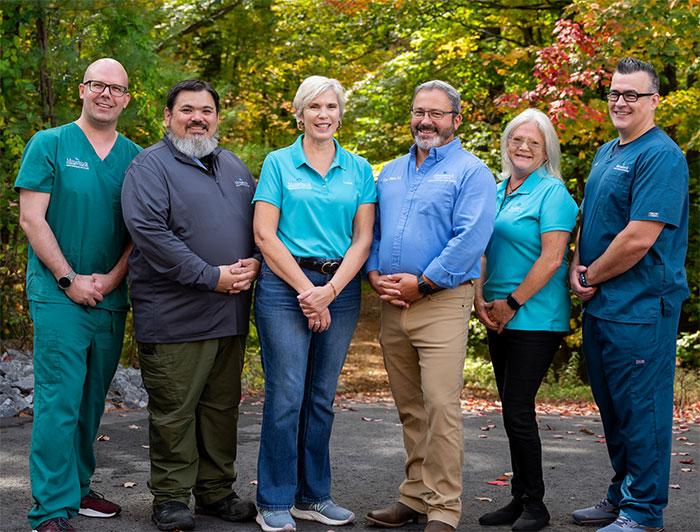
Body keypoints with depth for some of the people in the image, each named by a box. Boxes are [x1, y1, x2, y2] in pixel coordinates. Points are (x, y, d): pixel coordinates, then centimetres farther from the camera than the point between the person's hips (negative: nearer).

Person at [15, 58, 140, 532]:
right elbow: (31, 219, -6)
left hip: (111, 298, 5)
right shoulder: (49, 145, -1)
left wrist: (112, 278, -6)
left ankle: (77, 488, 25)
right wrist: (70, 279, -12)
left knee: (92, 400, 12)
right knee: (59, 400, -7)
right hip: (59, 295, -4)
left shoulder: (134, 157, 10)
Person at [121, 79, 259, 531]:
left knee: (222, 405, 12)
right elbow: (149, 231, -17)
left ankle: (216, 491, 24)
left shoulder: (234, 166, 17)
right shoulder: (151, 165, -5)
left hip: (231, 314, 6)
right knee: (174, 410, 0)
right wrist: (211, 276, -18)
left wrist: (254, 262, -2)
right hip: (175, 318, -6)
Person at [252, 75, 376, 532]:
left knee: (322, 397, 9)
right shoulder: (278, 163, 3)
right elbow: (265, 235, -5)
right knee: (286, 395, -5)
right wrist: (307, 291, -10)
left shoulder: (358, 169, 10)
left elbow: (363, 238, 4)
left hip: (340, 289, 3)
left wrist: (330, 290, -9)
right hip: (284, 285, -3)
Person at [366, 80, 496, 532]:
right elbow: (372, 230, 19)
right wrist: (374, 272, 0)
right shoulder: (391, 172, 18)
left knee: (441, 406, -11)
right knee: (410, 409, 11)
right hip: (392, 303, 6)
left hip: (442, 301, -6)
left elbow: (471, 238, -14)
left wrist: (422, 282, -15)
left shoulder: (471, 171, -2)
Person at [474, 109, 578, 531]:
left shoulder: (552, 193, -8)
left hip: (536, 319, -7)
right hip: (500, 318, 7)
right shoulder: (497, 191, 13)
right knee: (513, 410, 11)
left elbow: (551, 259, -16)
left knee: (518, 410, -6)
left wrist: (511, 303, -14)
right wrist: (481, 298, 3)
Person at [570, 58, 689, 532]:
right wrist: (577, 270, 2)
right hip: (599, 305, 9)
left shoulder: (660, 156, -15)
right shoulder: (606, 153, 15)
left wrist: (593, 276, -9)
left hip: (640, 307, -9)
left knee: (641, 410, 0)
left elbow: (638, 238, -22)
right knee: (612, 406, 17)